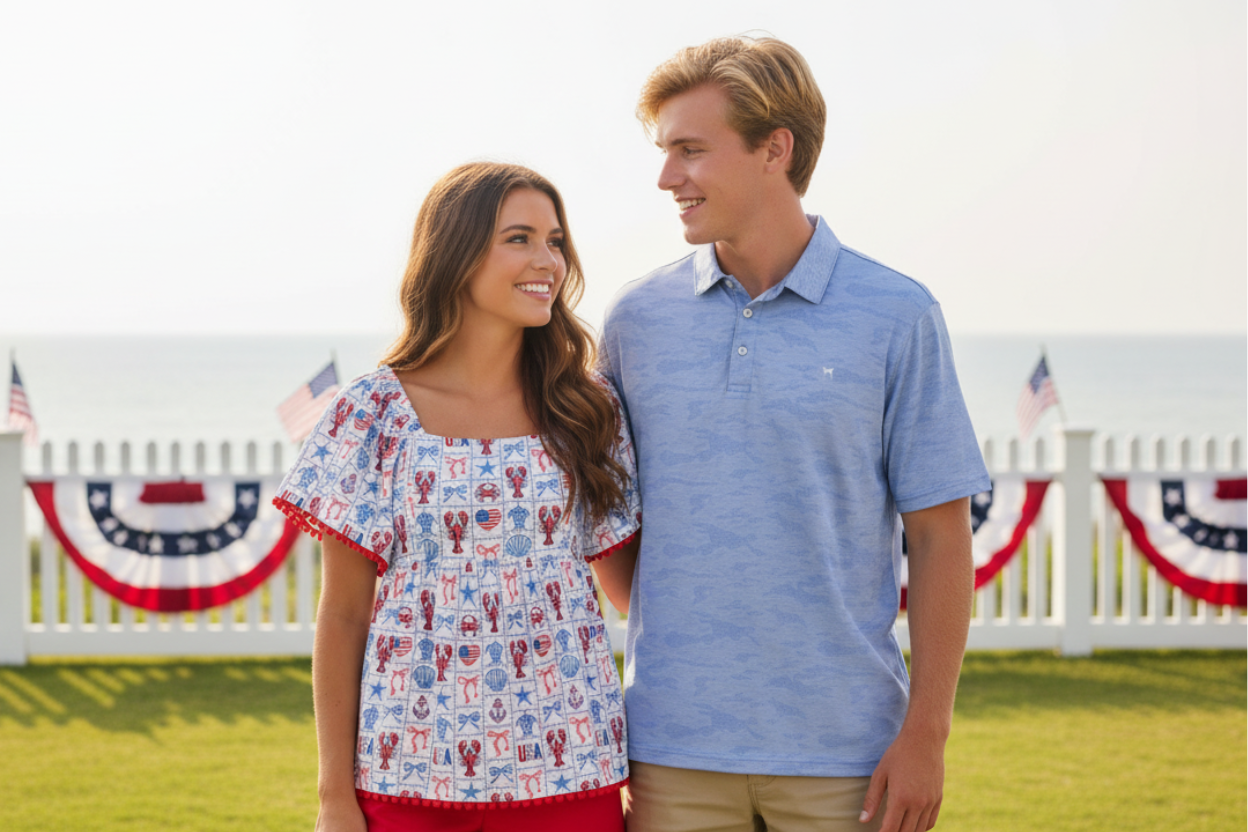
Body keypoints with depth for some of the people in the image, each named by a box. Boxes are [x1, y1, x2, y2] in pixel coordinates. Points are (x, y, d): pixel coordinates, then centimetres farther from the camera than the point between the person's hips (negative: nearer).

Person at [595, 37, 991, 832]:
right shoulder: (637, 317, 4)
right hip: (675, 747, 2)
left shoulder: (898, 317, -2)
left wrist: (927, 733, -6)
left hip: (842, 746, -2)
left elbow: (939, 534, -2)